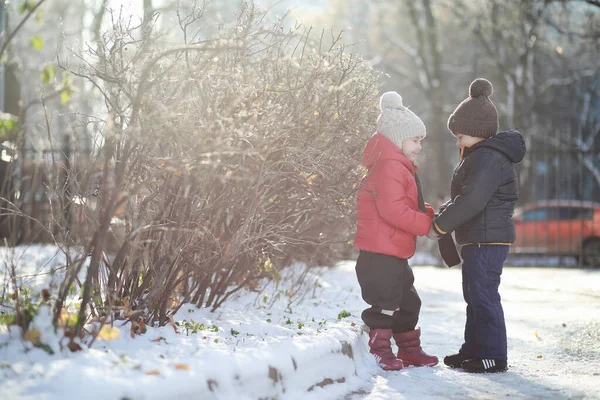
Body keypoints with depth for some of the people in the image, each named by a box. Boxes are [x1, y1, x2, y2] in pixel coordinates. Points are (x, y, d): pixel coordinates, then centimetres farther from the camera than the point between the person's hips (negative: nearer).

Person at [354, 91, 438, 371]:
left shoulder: (400, 167, 19)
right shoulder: (389, 166, -17)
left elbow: (410, 207, 21)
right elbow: (392, 210, -26)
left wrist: (429, 214, 2)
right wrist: (426, 223, -19)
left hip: (396, 252, 12)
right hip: (379, 252, -11)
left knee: (407, 301, 18)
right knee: (385, 300, -5)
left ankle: (409, 348, 29)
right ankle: (380, 350, 3)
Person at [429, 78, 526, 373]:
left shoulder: (488, 158, -18)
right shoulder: (479, 156, 17)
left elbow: (471, 200, -26)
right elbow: (460, 197, 20)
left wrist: (439, 226, -17)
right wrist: (443, 214, 2)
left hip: (487, 240, -11)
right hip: (479, 240, 11)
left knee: (483, 296, -7)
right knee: (474, 295, 17)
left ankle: (493, 356, -1)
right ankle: (473, 350, 26)